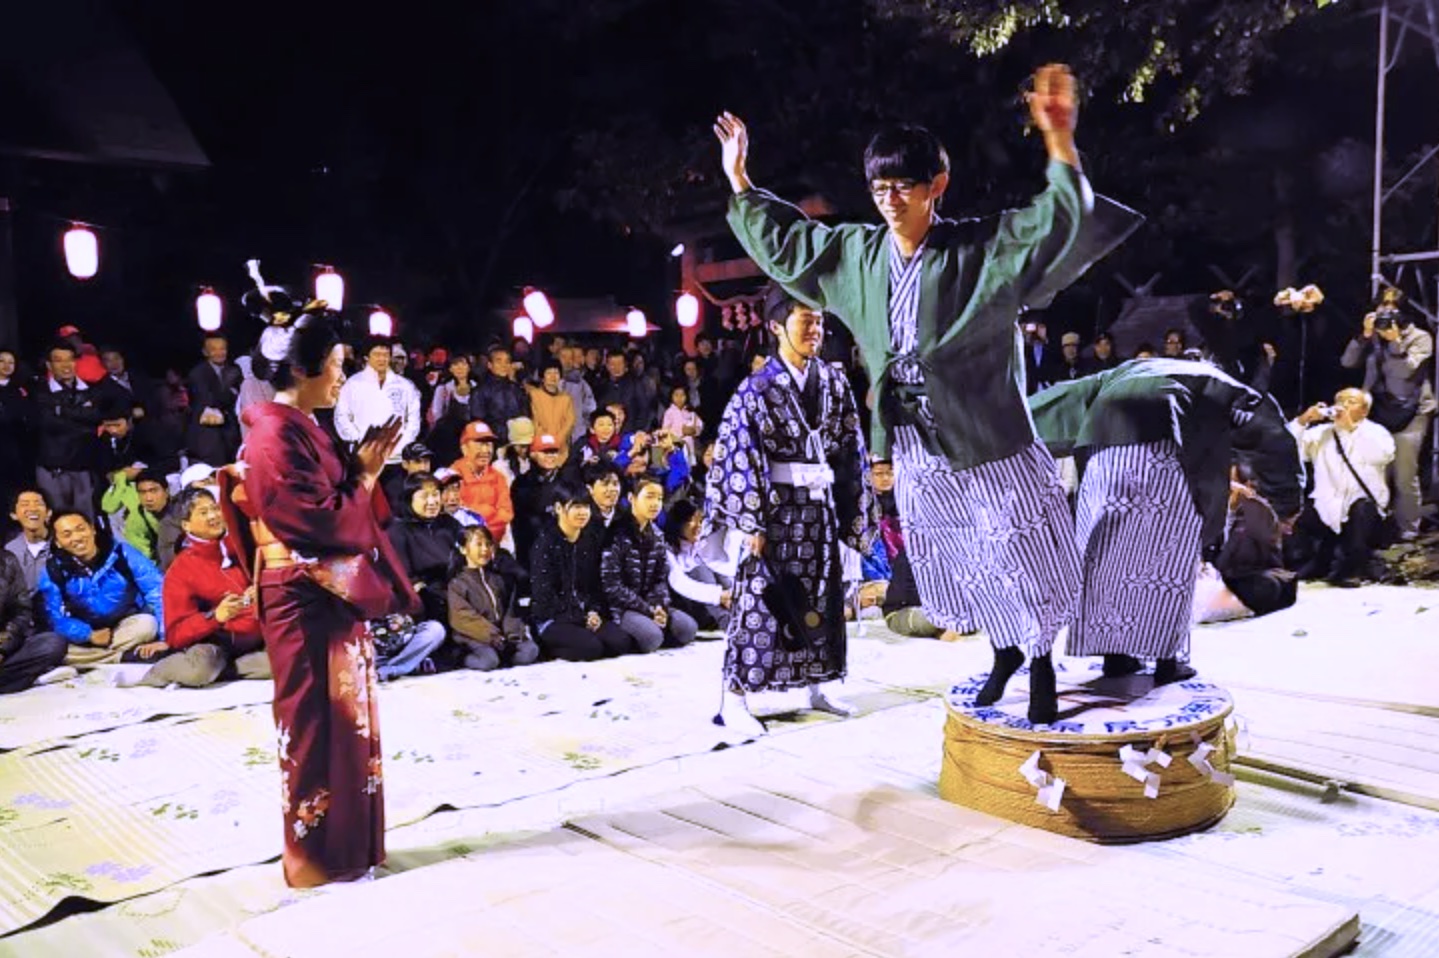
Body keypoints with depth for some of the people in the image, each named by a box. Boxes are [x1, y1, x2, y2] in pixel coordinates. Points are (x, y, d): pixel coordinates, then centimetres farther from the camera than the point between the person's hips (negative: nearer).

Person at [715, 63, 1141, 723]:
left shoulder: (983, 249, -13)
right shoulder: (857, 255, 3)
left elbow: (1063, 227, -26)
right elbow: (786, 243, 18)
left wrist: (1060, 143, -41)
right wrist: (739, 181, 17)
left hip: (990, 445, -5)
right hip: (916, 452, 5)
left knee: (1025, 561, 6)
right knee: (954, 567, 18)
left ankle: (1041, 668, 31)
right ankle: (1004, 651, 43)